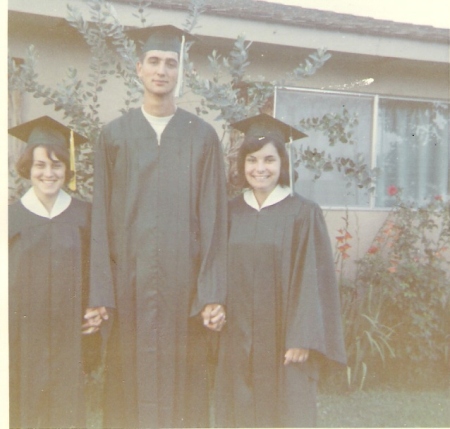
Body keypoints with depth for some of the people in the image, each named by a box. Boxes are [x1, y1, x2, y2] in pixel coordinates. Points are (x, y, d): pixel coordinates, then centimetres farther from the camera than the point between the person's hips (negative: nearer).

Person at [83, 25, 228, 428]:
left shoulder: (203, 136, 4)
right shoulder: (115, 134, 6)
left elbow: (213, 218, 0)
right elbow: (101, 219, 3)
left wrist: (213, 294, -6)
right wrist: (99, 295, -3)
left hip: (182, 280, 0)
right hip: (129, 280, 1)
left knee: (182, 385, 6)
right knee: (130, 386, 7)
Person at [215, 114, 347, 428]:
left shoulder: (304, 213, -6)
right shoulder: (231, 213, 5)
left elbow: (313, 280, -9)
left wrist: (302, 339, -13)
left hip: (284, 343, -3)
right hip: (237, 344, 3)